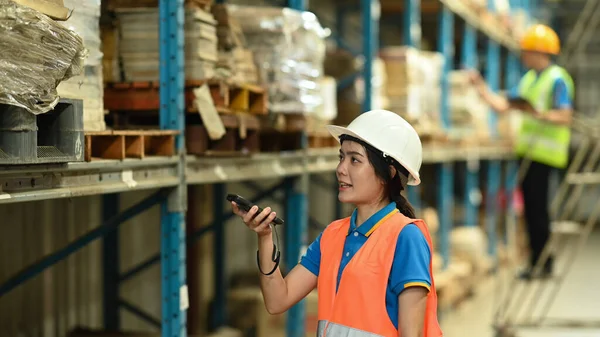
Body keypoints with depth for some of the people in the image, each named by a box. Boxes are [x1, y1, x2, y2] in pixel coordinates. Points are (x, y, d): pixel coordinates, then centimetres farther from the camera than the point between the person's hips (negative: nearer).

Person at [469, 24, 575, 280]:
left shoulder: (557, 80, -11)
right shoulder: (529, 79, 16)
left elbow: (565, 117, -19)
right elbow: (502, 105, 18)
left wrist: (537, 113, -29)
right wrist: (480, 87, 13)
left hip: (545, 153, -8)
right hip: (527, 150, 8)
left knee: (538, 208, -6)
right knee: (530, 206, 11)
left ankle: (544, 263, 2)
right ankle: (536, 261, 19)